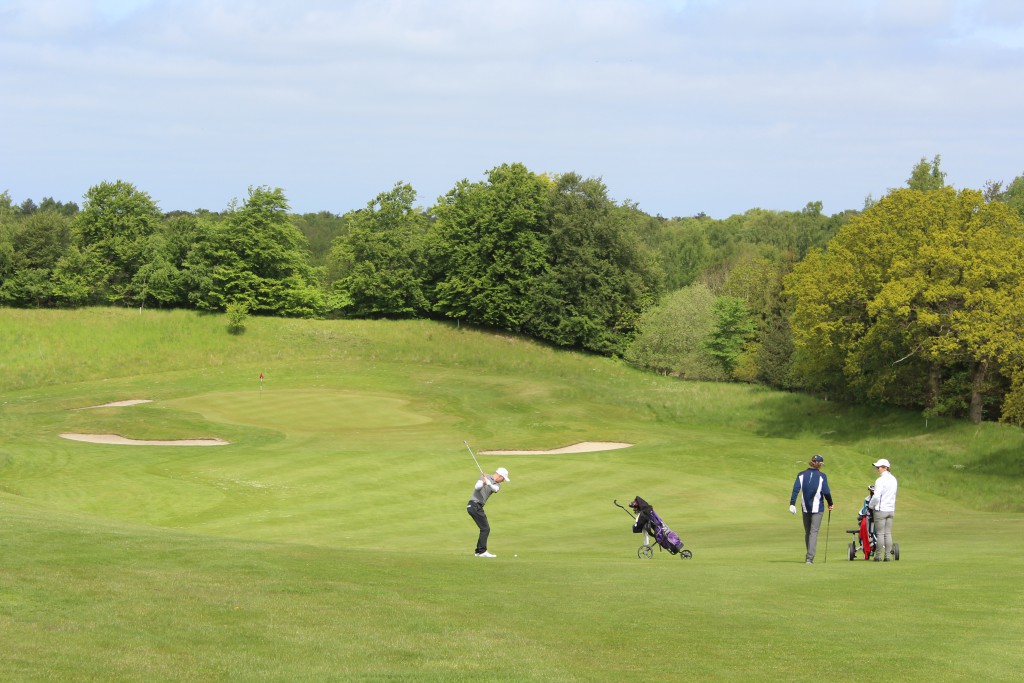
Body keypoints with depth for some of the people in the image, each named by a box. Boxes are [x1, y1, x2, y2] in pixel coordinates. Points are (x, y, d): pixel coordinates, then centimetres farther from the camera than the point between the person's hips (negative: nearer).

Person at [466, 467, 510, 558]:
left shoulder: (498, 485, 12)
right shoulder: (484, 476, -3)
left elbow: (494, 489, -13)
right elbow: (477, 487, -16)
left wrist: (488, 482, -32)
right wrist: (483, 483, -36)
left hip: (478, 507, 8)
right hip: (475, 505, -8)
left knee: (485, 529, 12)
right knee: (485, 528, -11)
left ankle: (479, 551, 18)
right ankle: (482, 551, -12)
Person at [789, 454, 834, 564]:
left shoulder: (802, 475, 2)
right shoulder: (822, 476, -6)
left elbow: (796, 489, -7)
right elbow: (826, 492, -9)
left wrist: (792, 504, -10)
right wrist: (830, 504, 7)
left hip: (805, 508, 3)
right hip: (817, 508, -3)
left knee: (807, 532, 15)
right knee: (814, 532, -4)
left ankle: (809, 556, 25)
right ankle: (810, 557, -16)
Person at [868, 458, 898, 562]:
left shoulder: (880, 480, -15)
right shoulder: (893, 479, 8)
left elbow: (876, 496, -18)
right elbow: (893, 495, 13)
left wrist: (871, 505, -3)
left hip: (880, 510, -7)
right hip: (891, 509, 7)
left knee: (880, 534, -1)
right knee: (888, 533, 8)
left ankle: (878, 556, 2)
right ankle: (887, 555, 7)